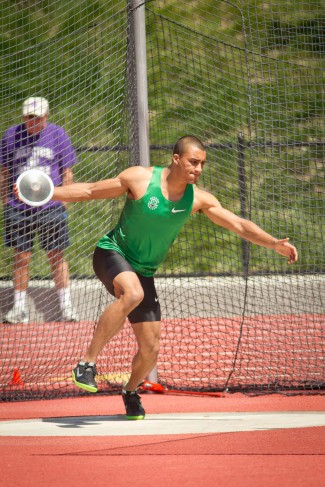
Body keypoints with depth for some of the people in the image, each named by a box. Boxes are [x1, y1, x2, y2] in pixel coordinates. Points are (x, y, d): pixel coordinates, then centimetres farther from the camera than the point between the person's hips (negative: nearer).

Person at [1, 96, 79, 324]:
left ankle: (66, 306, 9)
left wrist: (64, 202, 1)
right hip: (19, 208, 1)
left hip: (51, 208, -1)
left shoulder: (57, 134, 1)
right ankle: (19, 309, 11)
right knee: (21, 258, 4)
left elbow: (67, 172, 5)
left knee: (57, 257, 2)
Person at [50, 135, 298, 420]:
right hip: (112, 254, -5)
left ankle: (131, 391, 36)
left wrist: (275, 244, -17)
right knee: (133, 294, -39)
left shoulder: (198, 199, -6)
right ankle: (88, 363, -31)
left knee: (151, 349, 2)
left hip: (143, 272, 5)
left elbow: (239, 225, -4)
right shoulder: (140, 178, -15)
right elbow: (90, 191, -5)